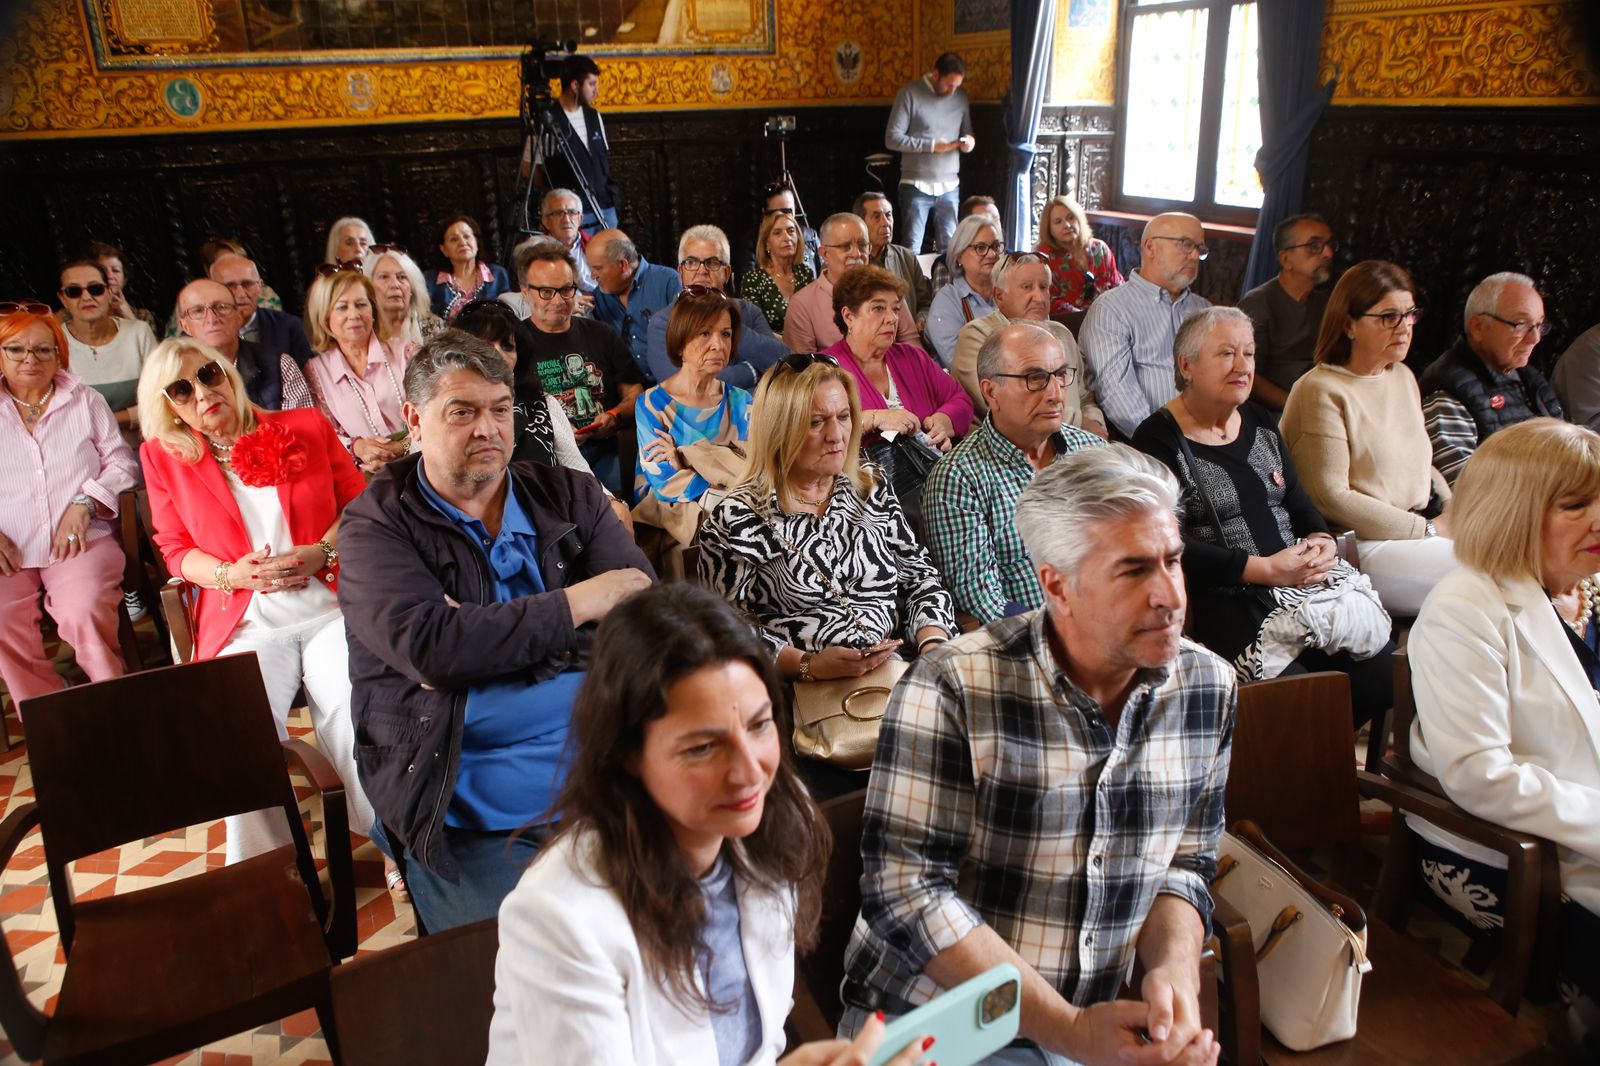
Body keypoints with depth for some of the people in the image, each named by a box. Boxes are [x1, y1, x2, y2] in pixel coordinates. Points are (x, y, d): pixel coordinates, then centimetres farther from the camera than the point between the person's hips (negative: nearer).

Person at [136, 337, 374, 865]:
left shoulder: (306, 426, 10)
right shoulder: (162, 456, 11)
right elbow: (176, 549, 14)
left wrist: (321, 552, -8)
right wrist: (232, 574, -7)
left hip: (330, 607, 0)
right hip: (246, 624, 1)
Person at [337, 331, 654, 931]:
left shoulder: (570, 497, 13)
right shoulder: (376, 524, 3)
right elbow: (427, 646, -15)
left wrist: (482, 638, -11)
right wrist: (580, 602, -8)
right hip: (471, 810, -2)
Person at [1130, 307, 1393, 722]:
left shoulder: (1259, 422, 19)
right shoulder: (1159, 439, -5)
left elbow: (1298, 503, 22)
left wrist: (1321, 542, -1)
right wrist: (1265, 570, -17)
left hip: (1301, 579, 7)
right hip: (1223, 600, -7)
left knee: (1382, 674, -12)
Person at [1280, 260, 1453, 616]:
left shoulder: (1403, 377, 16)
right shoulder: (1321, 392, -12)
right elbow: (1330, 497, -17)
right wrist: (1428, 529, -12)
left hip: (1423, 528, 9)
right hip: (1365, 545, -8)